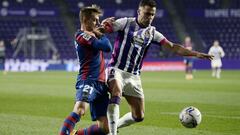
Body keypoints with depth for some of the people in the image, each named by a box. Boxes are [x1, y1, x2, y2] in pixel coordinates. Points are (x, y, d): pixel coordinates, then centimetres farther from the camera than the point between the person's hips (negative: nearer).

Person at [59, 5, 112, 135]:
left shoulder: (91, 34, 22)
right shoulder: (81, 35, -6)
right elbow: (107, 47, -13)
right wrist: (100, 35, 5)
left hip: (100, 83, 9)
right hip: (88, 81, -9)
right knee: (79, 110, -35)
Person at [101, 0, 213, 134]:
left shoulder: (152, 33, 8)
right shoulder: (126, 23, -2)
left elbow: (173, 47, 4)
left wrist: (196, 54, -5)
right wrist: (105, 23, -32)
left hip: (134, 76, 5)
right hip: (116, 69, -5)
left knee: (139, 116, 4)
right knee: (117, 93, -36)